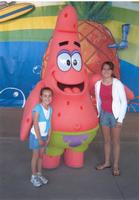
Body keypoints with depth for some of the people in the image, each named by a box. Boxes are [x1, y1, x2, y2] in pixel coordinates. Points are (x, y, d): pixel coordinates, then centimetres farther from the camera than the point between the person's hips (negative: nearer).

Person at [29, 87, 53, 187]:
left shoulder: (50, 109, -2)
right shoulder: (38, 108, -21)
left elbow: (49, 124, 2)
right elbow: (35, 124, -21)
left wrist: (48, 137, 0)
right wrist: (39, 138, -18)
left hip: (44, 135, 6)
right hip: (36, 135, -5)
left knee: (41, 155, 15)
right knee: (36, 156, 5)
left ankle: (39, 174, 29)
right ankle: (34, 176, 18)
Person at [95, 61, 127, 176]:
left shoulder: (117, 84, -14)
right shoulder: (98, 84, -2)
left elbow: (124, 102, -11)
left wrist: (120, 118, -13)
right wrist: (99, 114, 10)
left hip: (115, 115, -4)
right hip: (104, 114, 4)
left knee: (116, 141, 4)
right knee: (106, 140, 15)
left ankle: (116, 166, 15)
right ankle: (107, 162, 28)